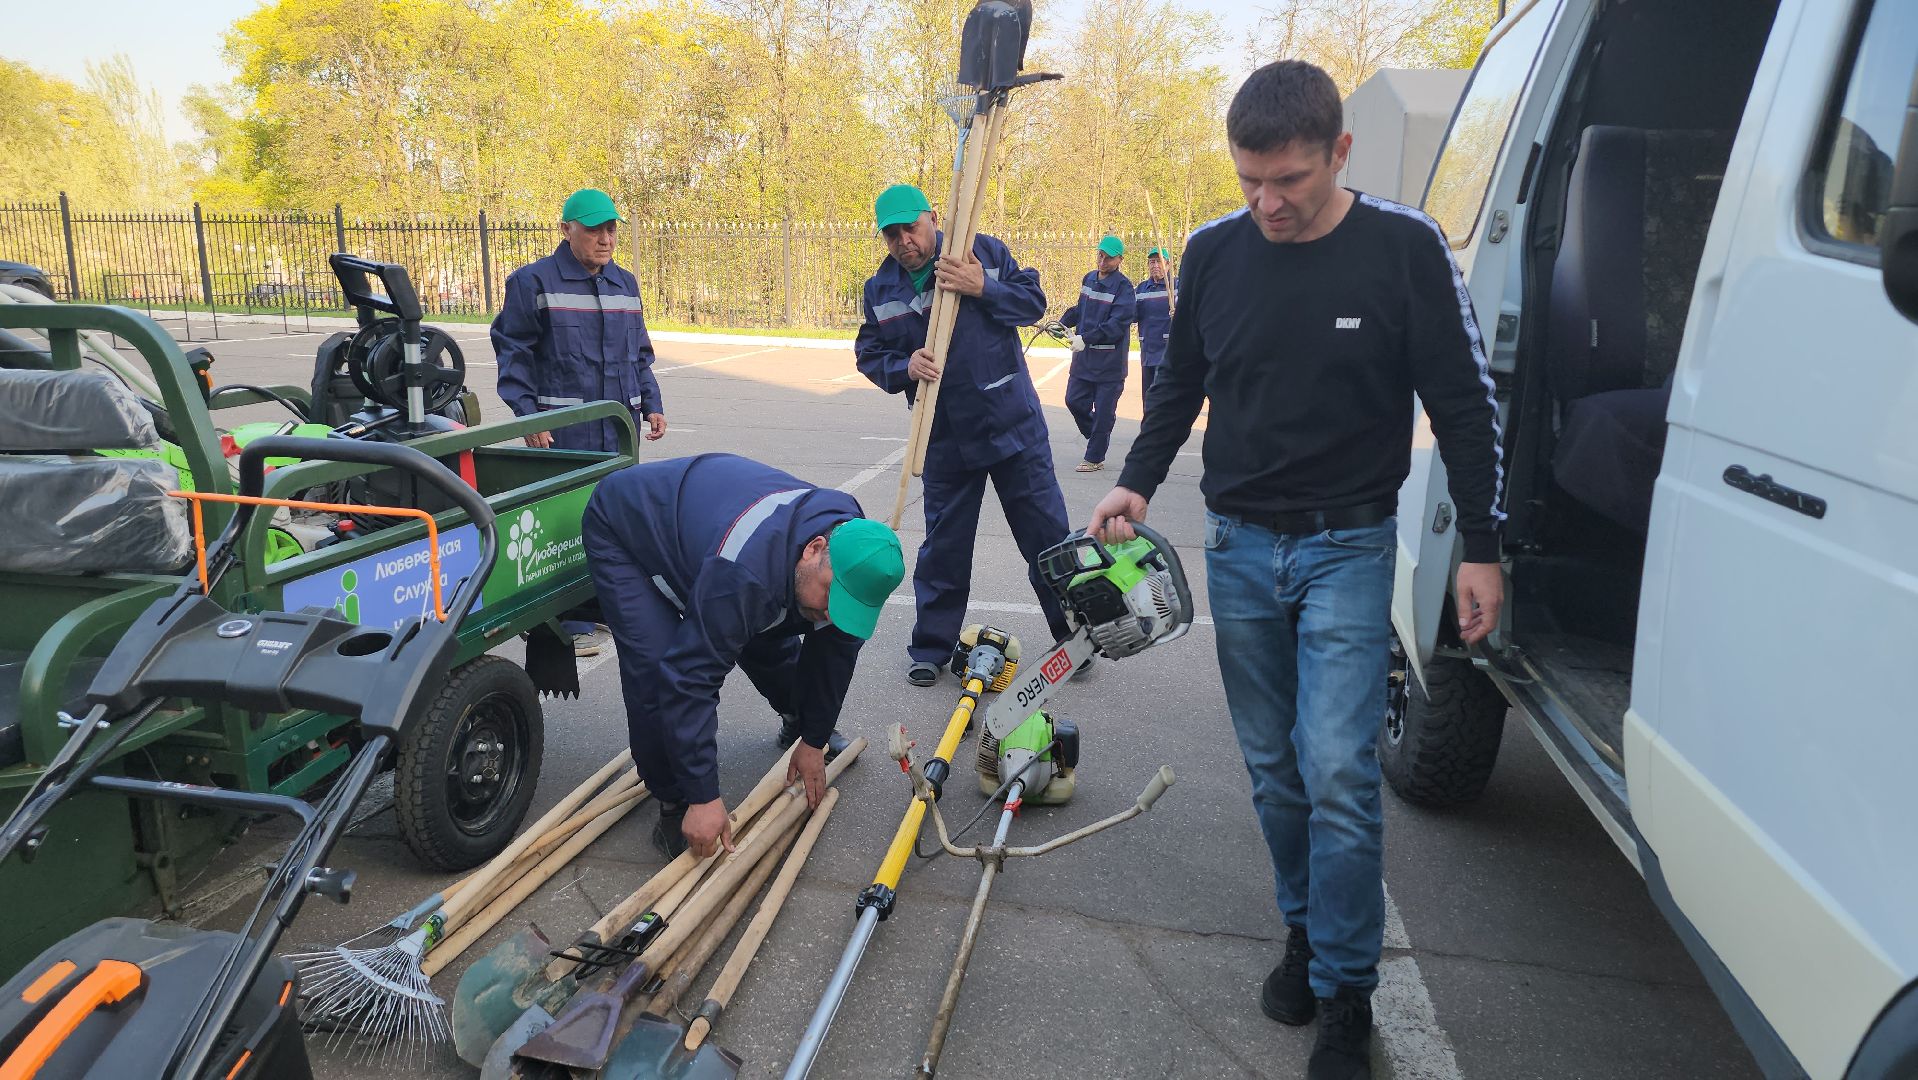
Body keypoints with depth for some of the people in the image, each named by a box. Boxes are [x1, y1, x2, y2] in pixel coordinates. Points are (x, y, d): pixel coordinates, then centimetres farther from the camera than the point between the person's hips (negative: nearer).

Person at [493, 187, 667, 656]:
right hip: (563, 429, -6)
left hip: (621, 426, 6)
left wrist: (652, 404, 13)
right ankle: (570, 622, 4)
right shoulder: (534, 282, -5)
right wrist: (527, 415, -11)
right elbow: (512, 351, -4)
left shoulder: (625, 284, 14)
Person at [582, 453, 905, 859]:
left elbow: (835, 650, -7)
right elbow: (691, 679, -41)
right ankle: (673, 804, -2)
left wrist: (814, 741, -2)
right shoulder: (743, 571, -45)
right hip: (622, 530, -6)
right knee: (659, 672, -22)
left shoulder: (850, 544, -21)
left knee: (768, 638, 9)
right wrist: (704, 798, -37)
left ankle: (798, 722, 40)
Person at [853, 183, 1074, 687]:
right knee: (943, 546, 10)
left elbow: (1033, 302, -4)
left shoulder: (983, 251, -4)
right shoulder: (881, 289, 3)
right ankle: (930, 648, 26)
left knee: (1048, 534, 6)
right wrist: (904, 366, -13)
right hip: (944, 436, 2)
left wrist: (983, 288, -20)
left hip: (1014, 423, -1)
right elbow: (869, 354, 8)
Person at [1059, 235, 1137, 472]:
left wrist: (1086, 338, -27)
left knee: (1103, 410, 1)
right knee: (1074, 401, 8)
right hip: (1083, 357, 6)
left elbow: (1117, 324, -21)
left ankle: (1095, 457, 13)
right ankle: (1097, 437, 31)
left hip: (1110, 361, -6)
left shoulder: (1123, 286, -12)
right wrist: (1062, 323, 8)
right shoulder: (1088, 279, 9)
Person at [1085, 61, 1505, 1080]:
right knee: (1274, 766, 11)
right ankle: (1304, 929, 32)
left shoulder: (1404, 248, -9)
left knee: (1338, 769, -9)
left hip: (1349, 547, -3)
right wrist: (1138, 481, -2)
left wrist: (1480, 550, -4)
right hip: (1239, 546, 4)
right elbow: (1179, 384, 12)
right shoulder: (1213, 252, 0)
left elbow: (1463, 405, -3)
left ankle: (1345, 995, 8)